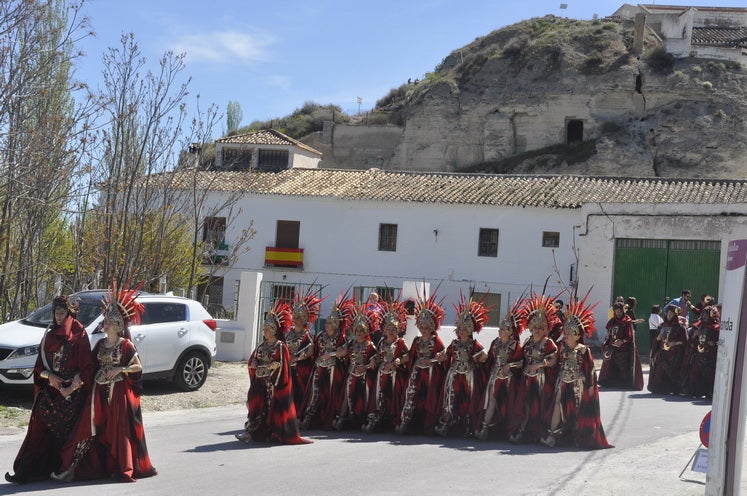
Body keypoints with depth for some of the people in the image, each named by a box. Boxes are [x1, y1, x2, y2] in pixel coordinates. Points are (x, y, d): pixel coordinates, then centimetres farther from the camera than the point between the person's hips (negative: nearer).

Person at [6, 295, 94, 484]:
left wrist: (73, 388, -13)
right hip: (50, 390, 4)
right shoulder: (50, 335, 13)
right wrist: (49, 376, -6)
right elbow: (40, 364, 14)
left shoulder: (79, 334, -2)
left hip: (71, 392, -4)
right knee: (40, 427, -5)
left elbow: (86, 366, -6)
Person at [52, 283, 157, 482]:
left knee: (119, 429, -3)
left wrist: (120, 369, -16)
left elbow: (138, 367, -5)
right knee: (90, 427, 1)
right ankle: (71, 467, -1)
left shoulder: (126, 345, -3)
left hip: (119, 391, -5)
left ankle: (123, 468, 6)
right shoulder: (101, 344, 13)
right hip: (99, 391, 5)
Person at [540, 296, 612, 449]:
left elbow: (590, 368, -9)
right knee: (558, 407, -1)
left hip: (578, 385, -4)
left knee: (578, 410, 4)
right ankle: (552, 435, 0)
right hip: (563, 383, 4)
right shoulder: (562, 348, 5)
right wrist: (557, 380, 7)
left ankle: (579, 438, 13)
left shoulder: (583, 350, -10)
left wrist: (591, 385, -11)